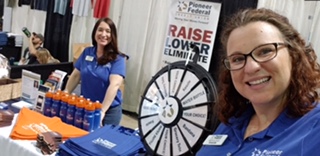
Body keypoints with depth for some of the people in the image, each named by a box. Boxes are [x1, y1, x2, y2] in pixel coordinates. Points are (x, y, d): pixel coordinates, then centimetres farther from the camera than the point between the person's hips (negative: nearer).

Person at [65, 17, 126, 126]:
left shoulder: (118, 59, -12)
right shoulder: (87, 52, 4)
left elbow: (114, 84, -23)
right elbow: (75, 75, 10)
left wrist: (102, 111, -32)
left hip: (109, 110, -4)